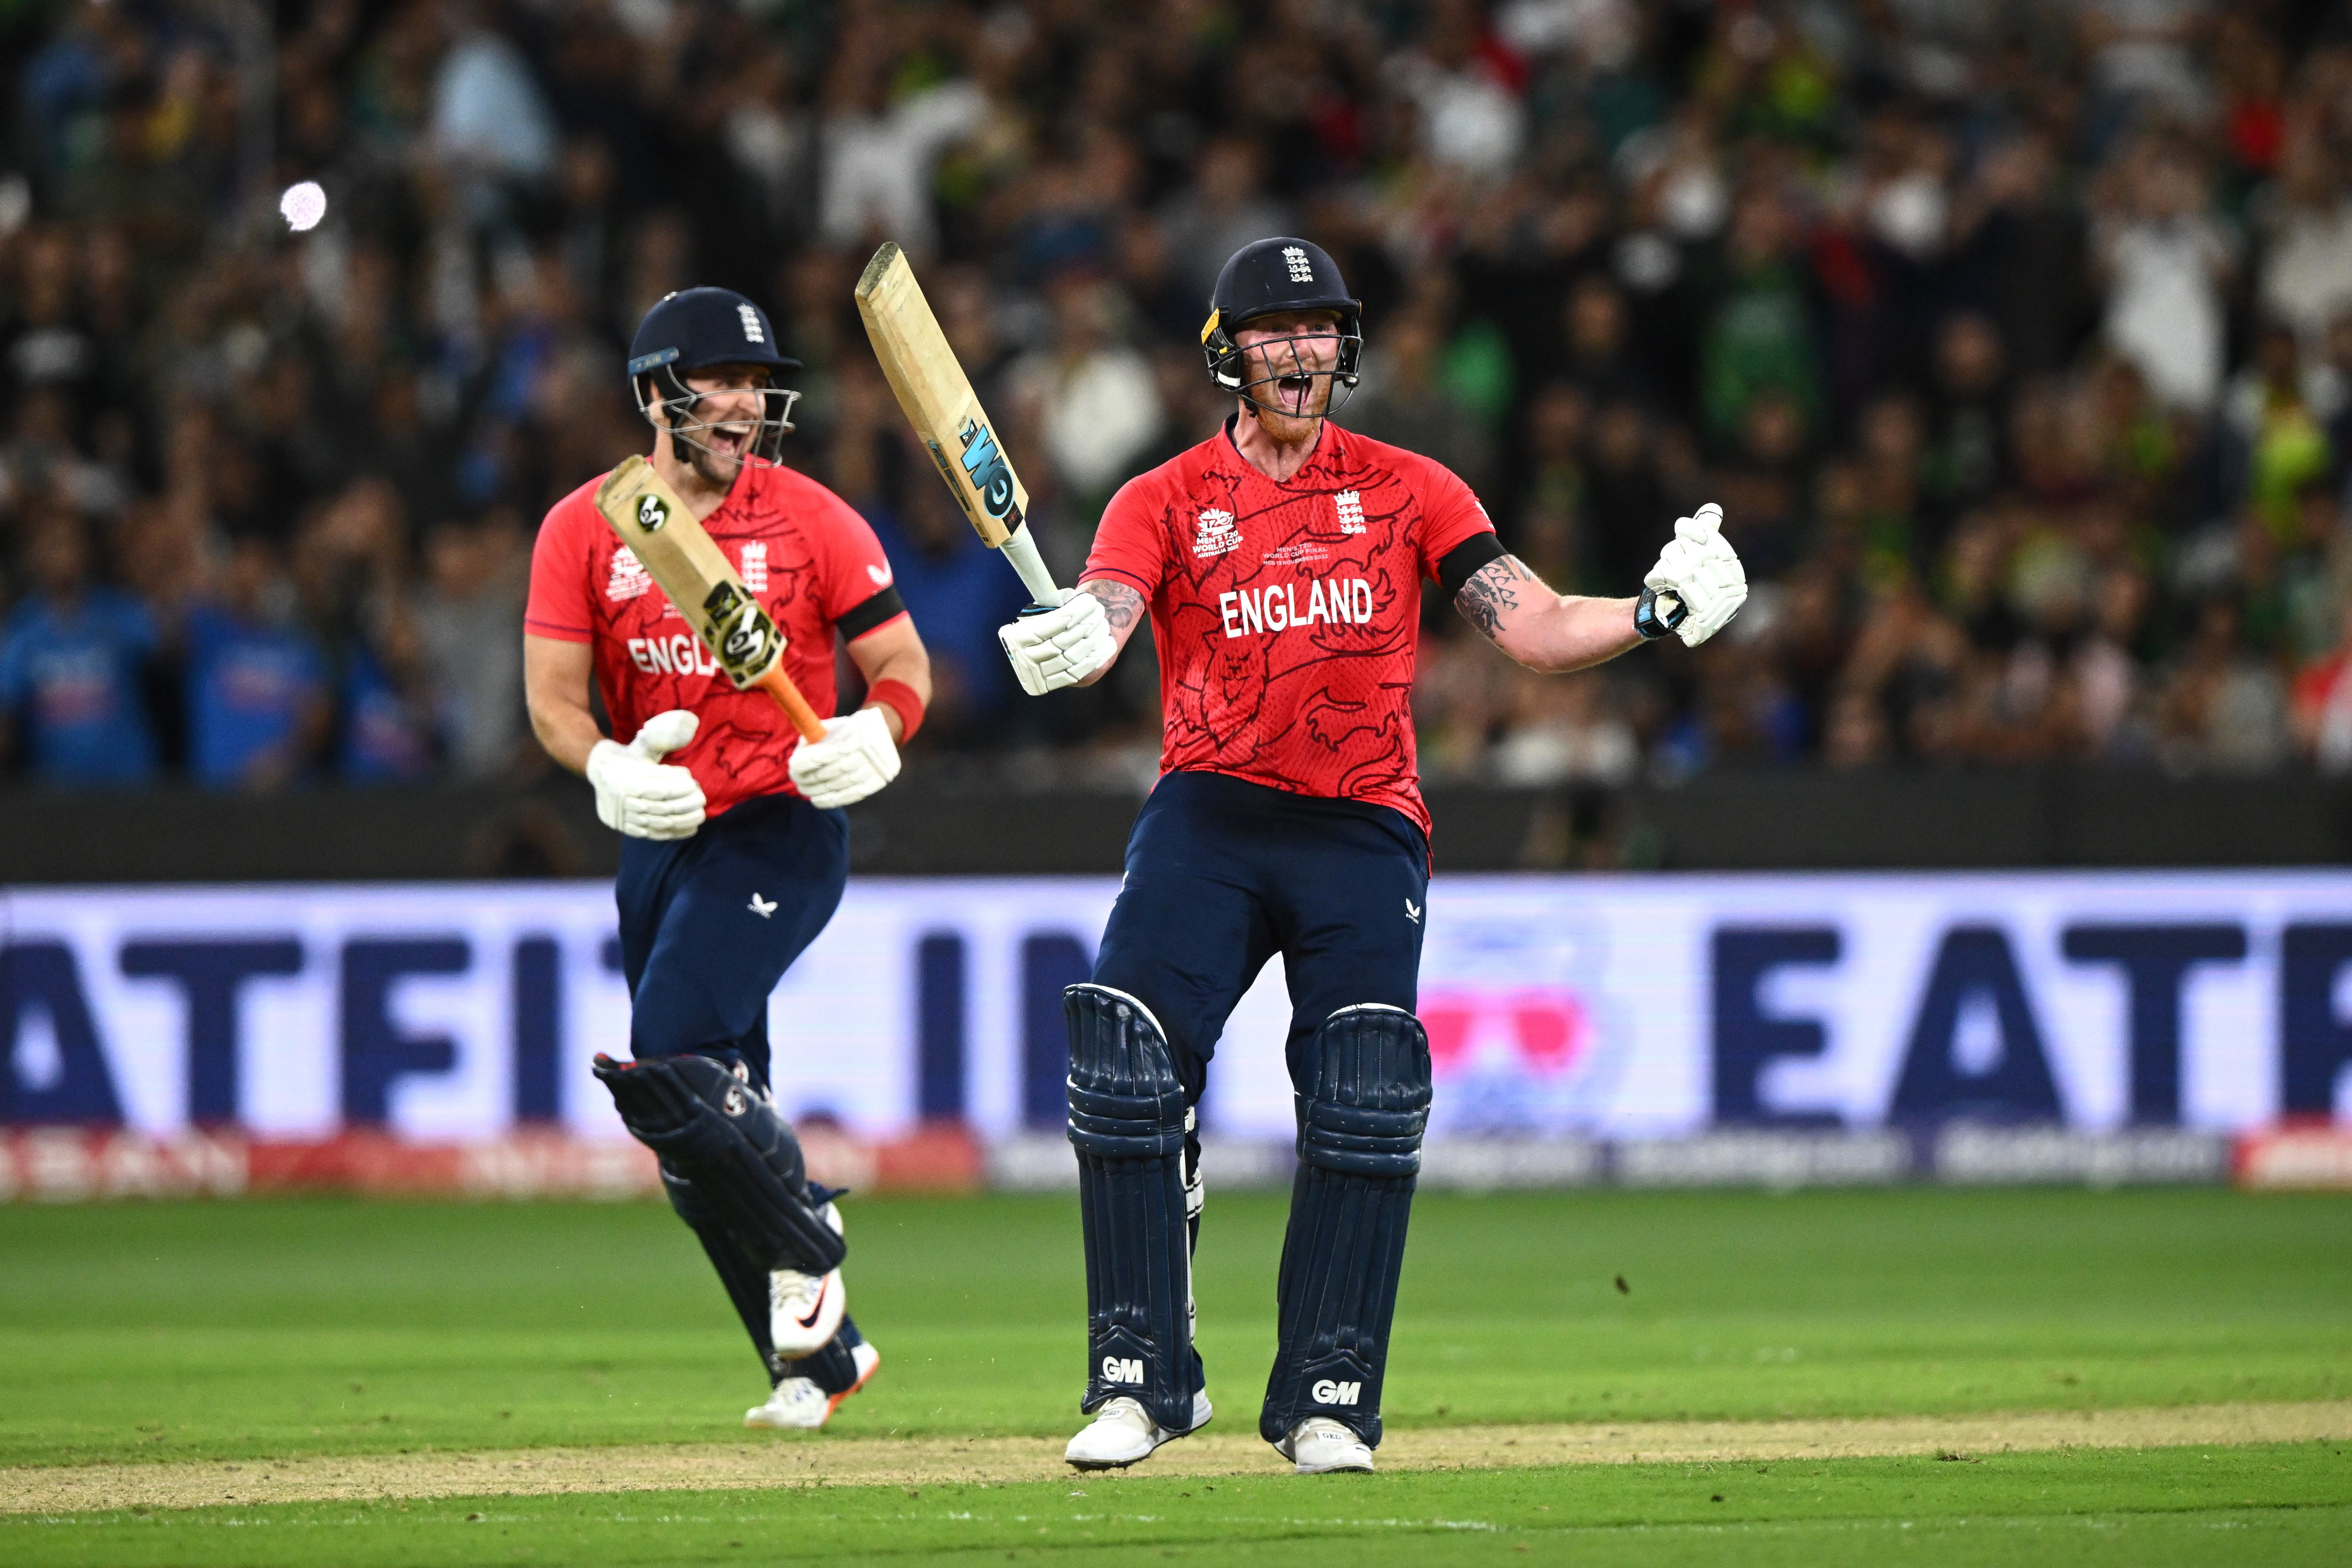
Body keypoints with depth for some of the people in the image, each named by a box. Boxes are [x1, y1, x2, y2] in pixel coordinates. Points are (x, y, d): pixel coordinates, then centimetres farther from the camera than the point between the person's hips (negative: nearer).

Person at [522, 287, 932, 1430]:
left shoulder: (811, 520, -3)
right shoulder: (584, 530, 3)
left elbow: (905, 666, -2)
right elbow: (552, 695, -1)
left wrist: (873, 737, -24)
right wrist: (606, 767, -22)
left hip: (781, 830, -5)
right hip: (659, 837, 5)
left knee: (672, 1067, -22)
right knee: (709, 1117, 7)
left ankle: (805, 1252, 1)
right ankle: (819, 1360, 18)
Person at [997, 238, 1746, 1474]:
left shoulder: (1409, 490, 11)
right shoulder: (1163, 502, 7)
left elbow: (1534, 630, 2)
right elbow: (1097, 624, -12)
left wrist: (1659, 613, -17)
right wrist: (1065, 645, -37)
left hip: (1364, 827, 0)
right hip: (1208, 815, 0)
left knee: (1367, 1096, -16)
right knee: (1124, 1064, -18)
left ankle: (1326, 1403, -8)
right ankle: (1141, 1383, -9)